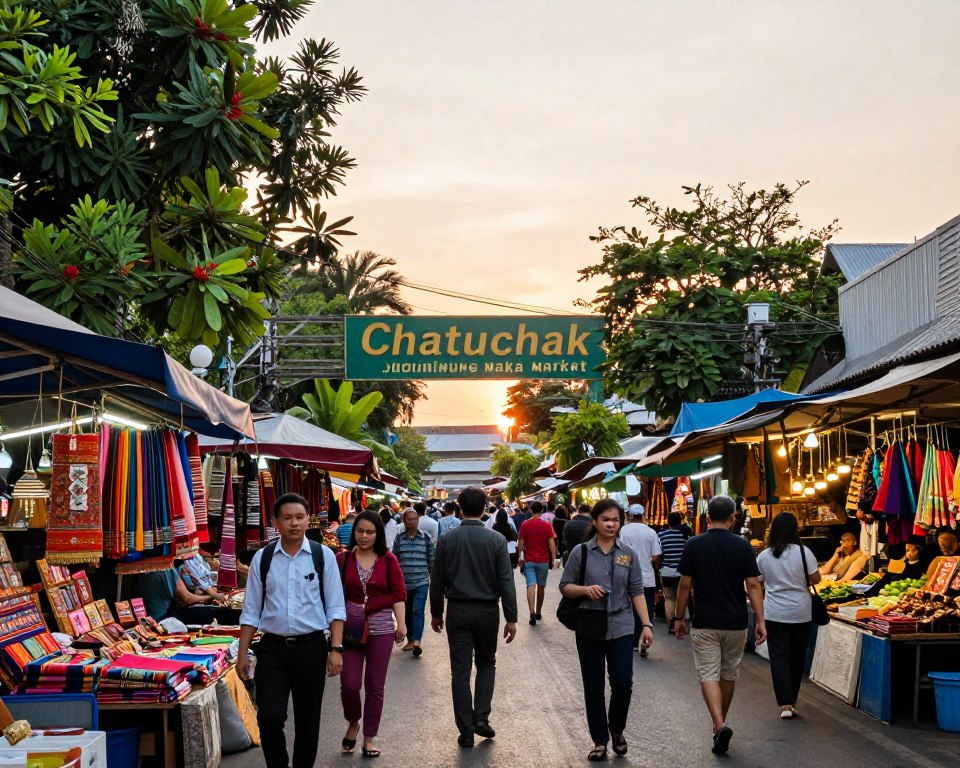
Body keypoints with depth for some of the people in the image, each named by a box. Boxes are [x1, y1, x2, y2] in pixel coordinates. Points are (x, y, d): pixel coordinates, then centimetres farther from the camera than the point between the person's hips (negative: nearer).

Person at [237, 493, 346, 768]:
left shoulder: (323, 556, -2)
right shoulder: (262, 558, 1)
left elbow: (335, 608, -1)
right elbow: (251, 611, 5)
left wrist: (336, 648, -10)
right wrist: (242, 654, 2)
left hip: (311, 647, 0)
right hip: (273, 648, 0)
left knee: (308, 722, 10)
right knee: (269, 718, -10)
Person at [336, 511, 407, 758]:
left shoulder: (388, 560, 1)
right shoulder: (342, 559, 0)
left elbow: (398, 593, 0)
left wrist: (401, 623, -7)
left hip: (381, 628, 0)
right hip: (349, 627, 0)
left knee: (375, 686, 6)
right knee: (349, 684, -4)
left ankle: (369, 737, 19)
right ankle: (352, 723, 25)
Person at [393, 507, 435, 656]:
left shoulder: (425, 538, 1)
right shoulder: (399, 539, 3)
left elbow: (431, 560, 6)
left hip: (421, 582, -2)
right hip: (404, 582, 2)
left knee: (418, 611, -13)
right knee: (408, 612, 11)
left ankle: (417, 641, -21)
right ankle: (410, 640, 22)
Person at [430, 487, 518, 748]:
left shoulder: (447, 540, -4)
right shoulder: (497, 540, -8)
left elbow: (438, 581, 1)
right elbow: (506, 582, -9)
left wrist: (436, 613, 13)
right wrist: (511, 618, -3)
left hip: (457, 611, 0)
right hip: (487, 611, 0)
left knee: (460, 670, 6)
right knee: (486, 664, 19)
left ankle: (466, 731, 8)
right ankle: (481, 717, 4)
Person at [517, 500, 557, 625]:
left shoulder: (525, 525, -4)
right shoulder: (547, 526, -3)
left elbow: (520, 543, -2)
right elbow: (552, 544, -8)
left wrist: (520, 557, 8)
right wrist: (554, 559, -3)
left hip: (529, 560, -1)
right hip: (543, 561, 1)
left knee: (531, 585, -6)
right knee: (541, 586, 14)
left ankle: (532, 612, -23)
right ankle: (538, 612, 23)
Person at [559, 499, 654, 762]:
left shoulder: (628, 554, 4)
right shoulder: (581, 552, -1)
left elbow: (637, 591, 4)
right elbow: (565, 586, 2)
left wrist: (647, 624, -4)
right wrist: (586, 589, -17)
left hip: (620, 627, 1)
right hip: (589, 628, -1)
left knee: (623, 683, -5)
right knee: (594, 687, 4)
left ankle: (616, 729, 23)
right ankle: (600, 741, 18)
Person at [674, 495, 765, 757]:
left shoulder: (693, 545, -5)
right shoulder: (742, 546, -4)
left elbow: (685, 585, -2)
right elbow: (753, 585, -7)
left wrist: (679, 618, 8)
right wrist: (760, 621, -5)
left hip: (705, 622, -2)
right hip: (735, 622, 2)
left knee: (708, 675, -2)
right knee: (729, 674, 18)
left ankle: (720, 725, -22)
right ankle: (720, 724, 31)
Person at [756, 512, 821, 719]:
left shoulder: (764, 556, -3)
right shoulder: (803, 552, -9)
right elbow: (816, 579, -7)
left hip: (774, 614, 0)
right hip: (800, 614, 0)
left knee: (779, 657, 1)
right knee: (797, 657, 13)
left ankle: (785, 704, -9)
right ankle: (792, 701, 24)